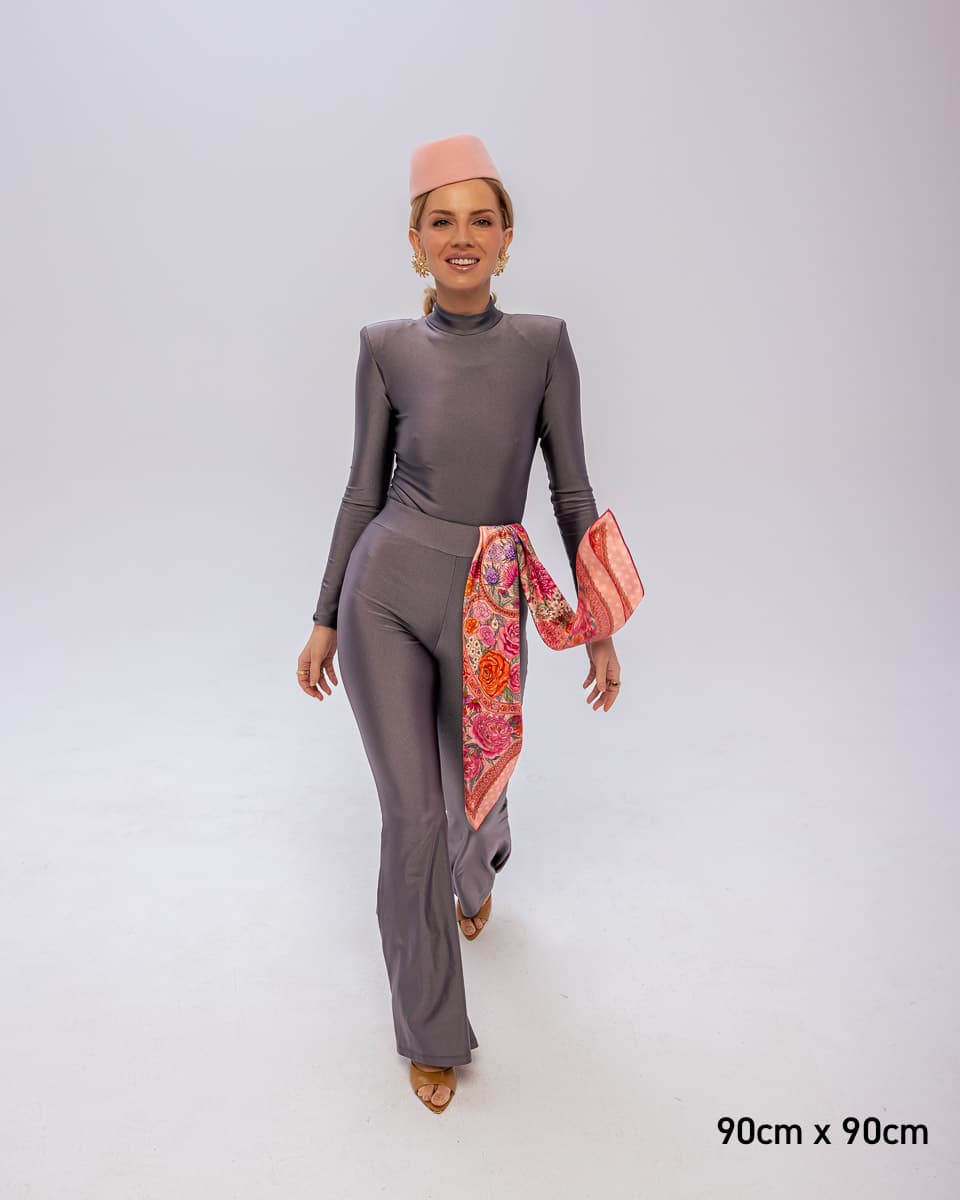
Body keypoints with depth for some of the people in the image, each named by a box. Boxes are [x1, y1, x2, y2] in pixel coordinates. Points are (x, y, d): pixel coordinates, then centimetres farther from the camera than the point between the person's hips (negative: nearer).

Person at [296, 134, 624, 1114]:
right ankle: (431, 1031, 24)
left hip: (490, 605, 1)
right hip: (386, 593, 0)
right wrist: (326, 618, 6)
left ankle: (478, 877, 60)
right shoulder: (387, 347, 1)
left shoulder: (542, 343, 0)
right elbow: (364, 490, 5)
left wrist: (600, 626, 1)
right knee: (412, 819, 1)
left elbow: (571, 491, 2)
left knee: (475, 797, 18)